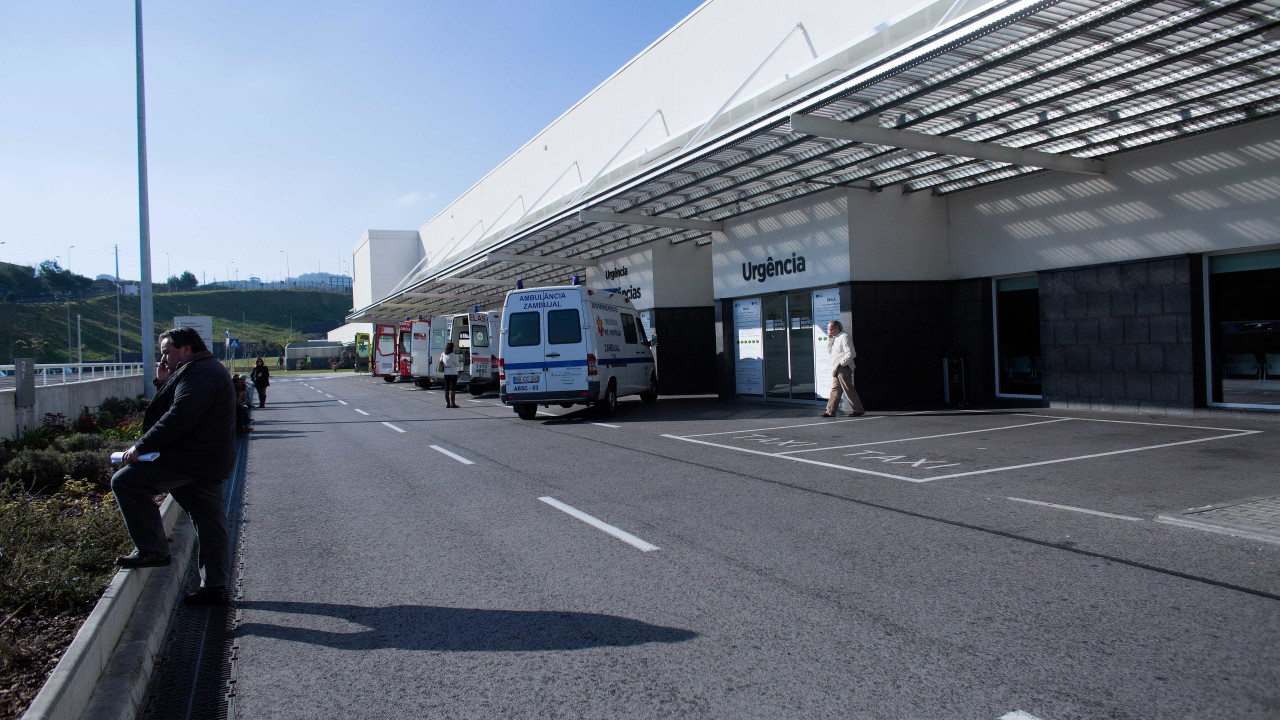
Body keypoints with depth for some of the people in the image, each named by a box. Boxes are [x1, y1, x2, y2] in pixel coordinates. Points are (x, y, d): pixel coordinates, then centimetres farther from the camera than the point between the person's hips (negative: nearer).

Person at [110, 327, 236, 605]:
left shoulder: (198, 375, -15)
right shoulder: (210, 369, 21)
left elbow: (177, 419, -23)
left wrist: (141, 447, -17)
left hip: (192, 459, -11)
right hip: (211, 463, 11)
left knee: (125, 482, -6)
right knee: (209, 522, 12)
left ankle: (152, 550, -3)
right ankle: (214, 586, 18)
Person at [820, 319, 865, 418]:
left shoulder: (844, 337, -12)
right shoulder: (835, 338, 17)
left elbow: (851, 353, -19)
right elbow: (829, 352, 20)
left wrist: (841, 363, -20)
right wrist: (829, 339, 10)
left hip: (844, 368, -9)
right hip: (837, 369, 9)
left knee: (848, 389, -5)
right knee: (835, 389, 8)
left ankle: (859, 409, 2)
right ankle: (831, 410, 9)